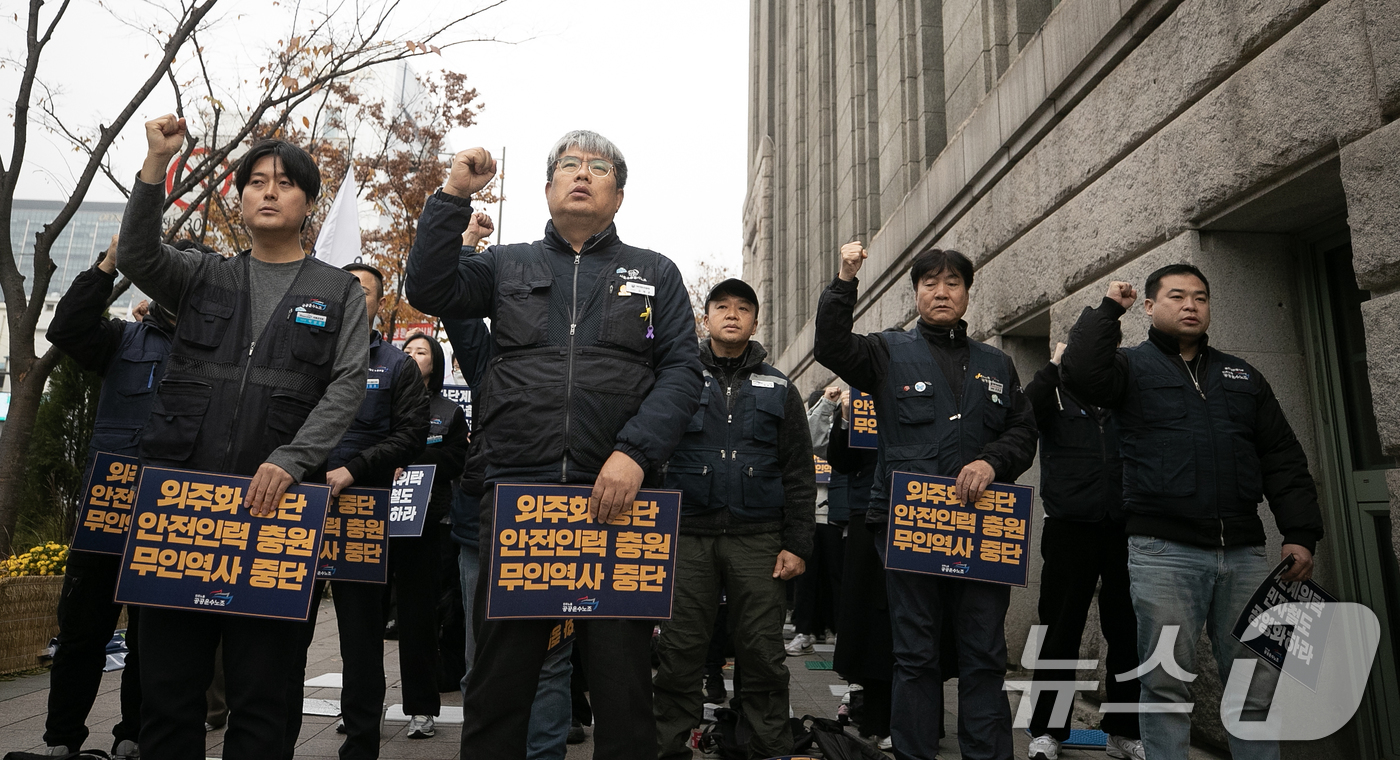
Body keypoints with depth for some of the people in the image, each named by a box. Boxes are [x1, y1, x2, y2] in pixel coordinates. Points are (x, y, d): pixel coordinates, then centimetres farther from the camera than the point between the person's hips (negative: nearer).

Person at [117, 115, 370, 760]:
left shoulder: (340, 292, 10)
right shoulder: (203, 277, 17)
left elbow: (347, 386, -2)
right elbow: (137, 257, -3)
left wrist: (289, 461, -14)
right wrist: (156, 164, -14)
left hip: (273, 501, -2)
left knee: (258, 686, 3)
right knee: (168, 680, 6)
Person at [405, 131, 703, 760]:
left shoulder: (655, 274, 13)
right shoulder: (507, 266, 17)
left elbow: (682, 370, 3)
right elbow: (428, 290, 2)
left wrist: (635, 452, -12)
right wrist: (454, 196, -4)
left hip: (616, 495, 0)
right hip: (515, 495, 1)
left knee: (623, 682, 6)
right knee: (498, 679, 10)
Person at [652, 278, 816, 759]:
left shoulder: (779, 389, 12)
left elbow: (800, 475, 9)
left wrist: (797, 544, 0)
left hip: (757, 538, 1)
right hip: (688, 536, 0)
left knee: (762, 653, 4)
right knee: (680, 652, 4)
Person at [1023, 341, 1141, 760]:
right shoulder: (1055, 395, 6)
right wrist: (1053, 365, -15)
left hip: (1123, 529, 3)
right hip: (1069, 531, -3)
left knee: (1129, 632, 6)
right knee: (1061, 632, 2)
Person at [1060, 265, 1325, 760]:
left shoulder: (1243, 376, 20)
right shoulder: (1133, 367, 7)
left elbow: (1283, 460, 16)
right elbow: (1081, 373, -17)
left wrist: (1301, 534, 6)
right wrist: (1108, 309, -4)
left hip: (1245, 552, 4)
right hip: (1163, 551, -4)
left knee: (1258, 684, 6)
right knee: (1165, 683, 0)